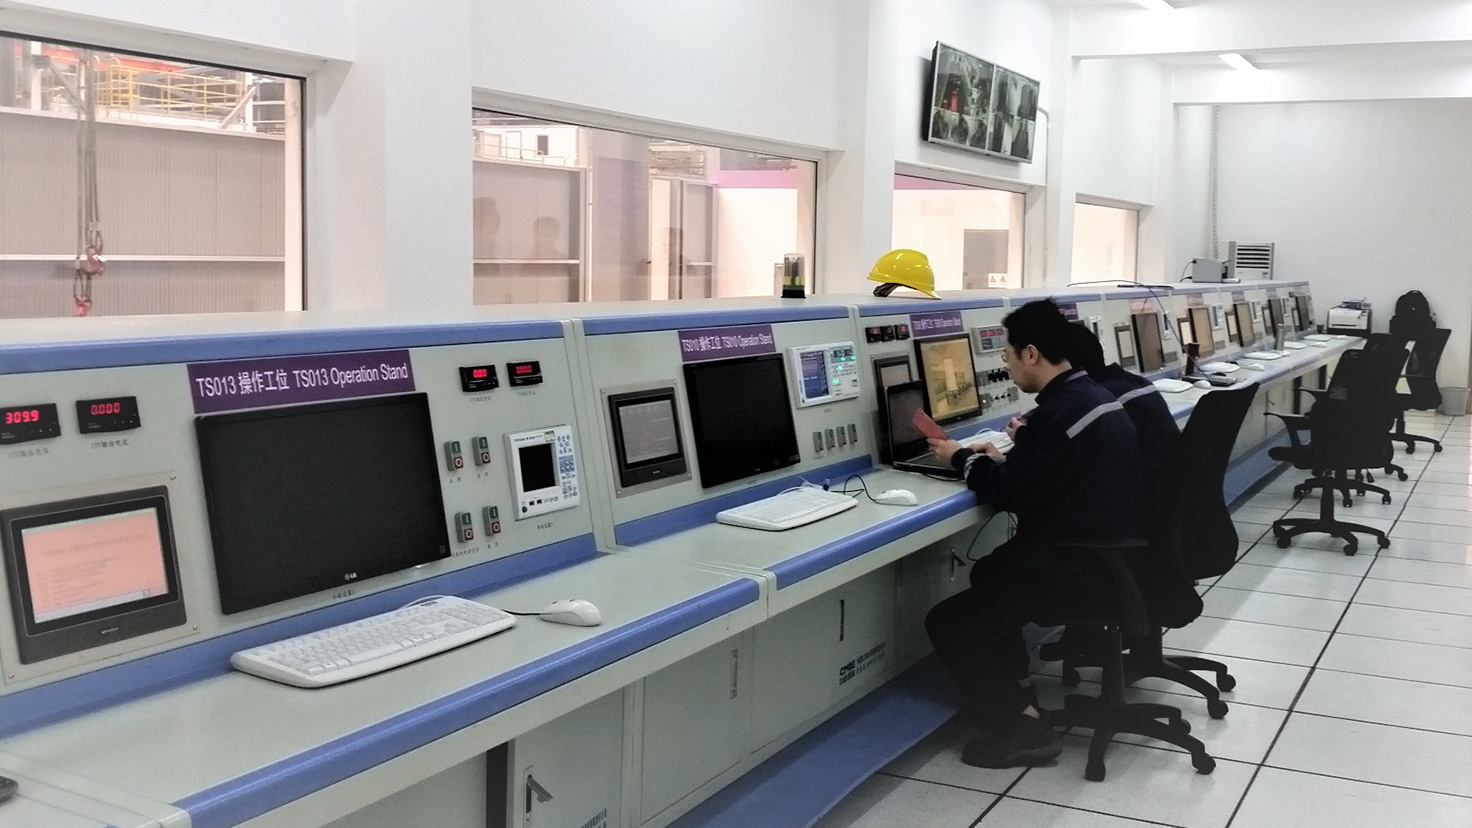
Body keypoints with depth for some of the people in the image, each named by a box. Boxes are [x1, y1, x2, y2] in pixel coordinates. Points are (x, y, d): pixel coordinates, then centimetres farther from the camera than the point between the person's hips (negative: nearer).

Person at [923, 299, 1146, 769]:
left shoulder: (1057, 413, -22)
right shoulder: (1093, 396, 9)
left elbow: (1012, 496, -18)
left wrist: (964, 459, -3)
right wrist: (1005, 460, 10)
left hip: (1084, 572, -10)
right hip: (1114, 557, 10)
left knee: (947, 622, -5)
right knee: (990, 572, 29)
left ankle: (1023, 727, -3)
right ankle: (1014, 688, 29)